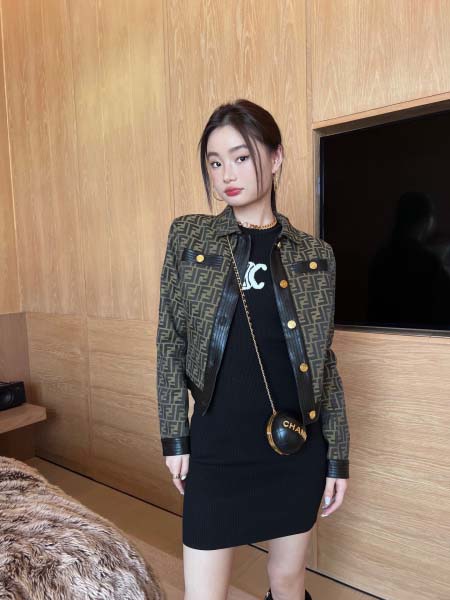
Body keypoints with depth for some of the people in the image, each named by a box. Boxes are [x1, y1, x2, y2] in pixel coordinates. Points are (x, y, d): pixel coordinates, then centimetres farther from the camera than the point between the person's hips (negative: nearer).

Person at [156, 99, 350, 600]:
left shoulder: (315, 254, 0)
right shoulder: (188, 236, -2)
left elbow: (324, 359, 3)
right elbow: (170, 340, 0)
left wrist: (338, 454, 3)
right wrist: (174, 435, -2)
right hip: (217, 446, 0)